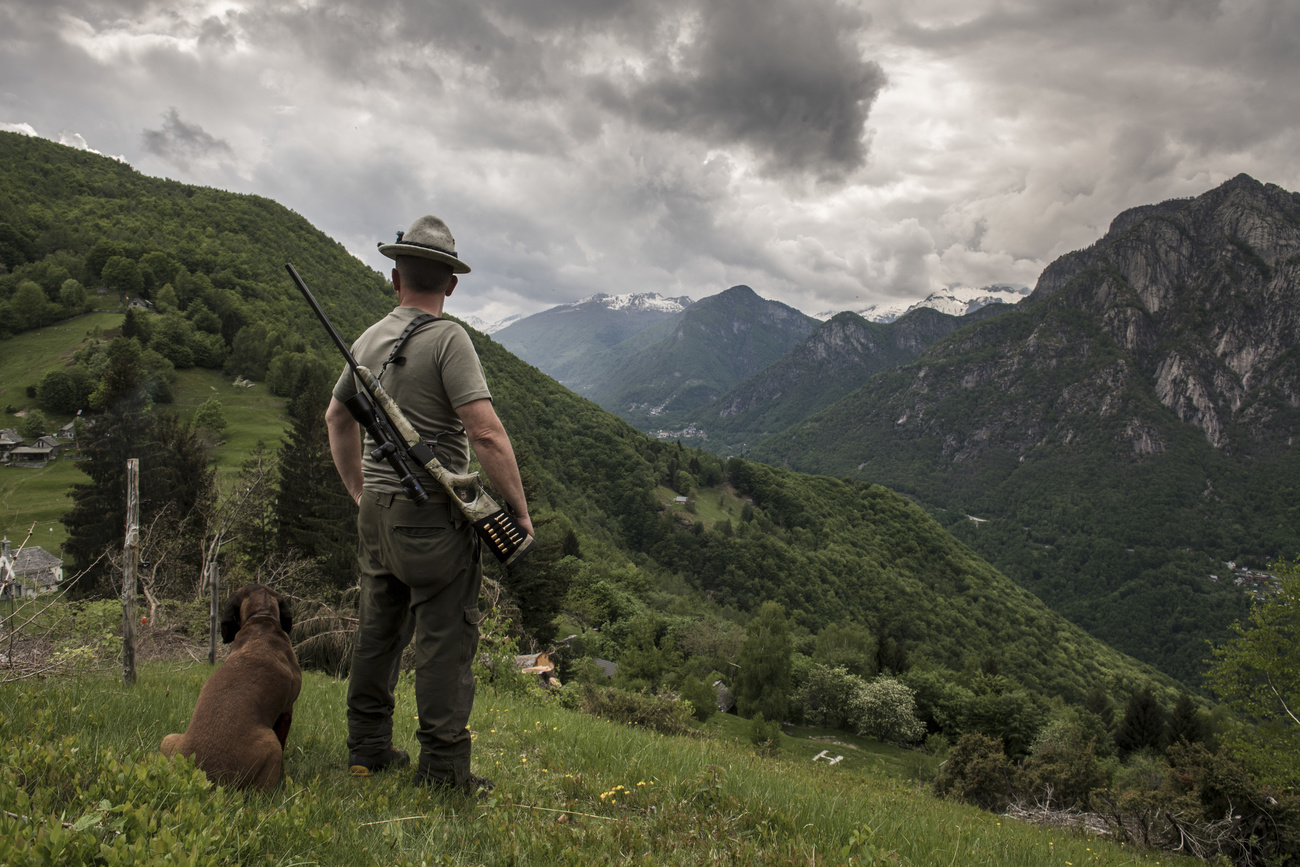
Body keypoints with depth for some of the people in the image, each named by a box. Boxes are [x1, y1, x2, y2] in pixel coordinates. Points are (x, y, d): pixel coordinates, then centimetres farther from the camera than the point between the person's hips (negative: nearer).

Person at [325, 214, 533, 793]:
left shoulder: (368, 340, 10)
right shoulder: (447, 338, -13)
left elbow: (336, 419, 23)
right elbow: (486, 434, -21)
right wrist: (519, 510, -11)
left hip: (376, 512, 8)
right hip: (433, 516, -7)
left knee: (378, 633, 17)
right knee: (445, 640, 0)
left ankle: (368, 750, 28)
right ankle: (443, 770, 6)